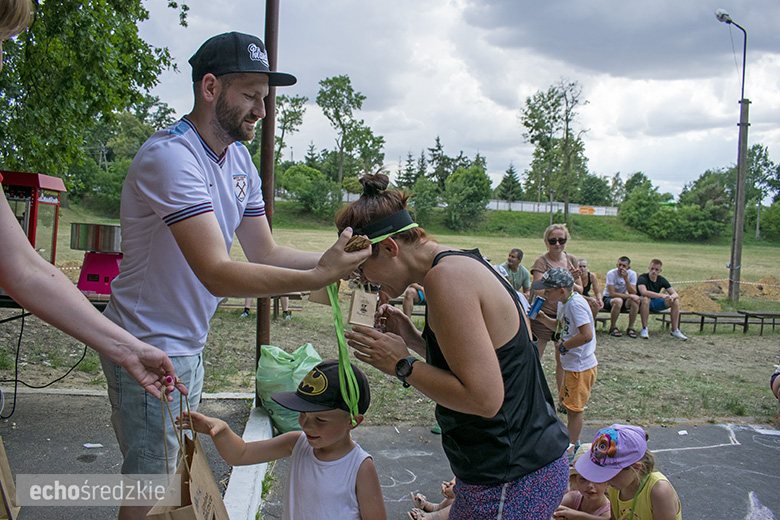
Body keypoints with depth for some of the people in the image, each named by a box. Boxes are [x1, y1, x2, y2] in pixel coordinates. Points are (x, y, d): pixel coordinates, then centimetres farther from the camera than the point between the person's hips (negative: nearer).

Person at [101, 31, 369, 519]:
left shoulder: (238, 158, 5)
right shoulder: (170, 155, -24)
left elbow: (266, 252, 3)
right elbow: (218, 274, -33)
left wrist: (338, 261, -11)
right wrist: (318, 277, -40)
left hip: (189, 345, 9)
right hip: (149, 349, -9)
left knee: (178, 471, 21)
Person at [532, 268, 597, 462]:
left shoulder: (576, 304, -24)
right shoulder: (563, 302, 5)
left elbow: (587, 335, -32)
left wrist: (563, 346, -20)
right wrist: (542, 317, 7)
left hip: (581, 367, -10)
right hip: (571, 365, 10)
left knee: (574, 407, 3)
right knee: (566, 402, 21)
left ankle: (570, 448, 18)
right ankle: (573, 440, 38)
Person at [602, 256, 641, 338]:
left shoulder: (632, 274, -9)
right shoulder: (611, 273, -20)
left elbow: (633, 293, -20)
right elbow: (612, 294, -25)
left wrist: (626, 279, -31)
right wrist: (629, 296, -30)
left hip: (623, 297, 4)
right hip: (608, 298, -4)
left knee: (635, 300, -28)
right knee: (618, 301, -37)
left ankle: (630, 328, -13)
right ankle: (613, 328, -18)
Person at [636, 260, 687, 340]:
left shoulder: (662, 280, 0)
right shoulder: (642, 278, -17)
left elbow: (676, 294, -5)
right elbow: (644, 292, -37)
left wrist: (672, 297, -31)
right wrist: (662, 295, -40)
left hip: (655, 304, 6)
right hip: (642, 303, -6)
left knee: (675, 301, -13)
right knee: (645, 298, -39)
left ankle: (675, 330, -4)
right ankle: (644, 329, -29)